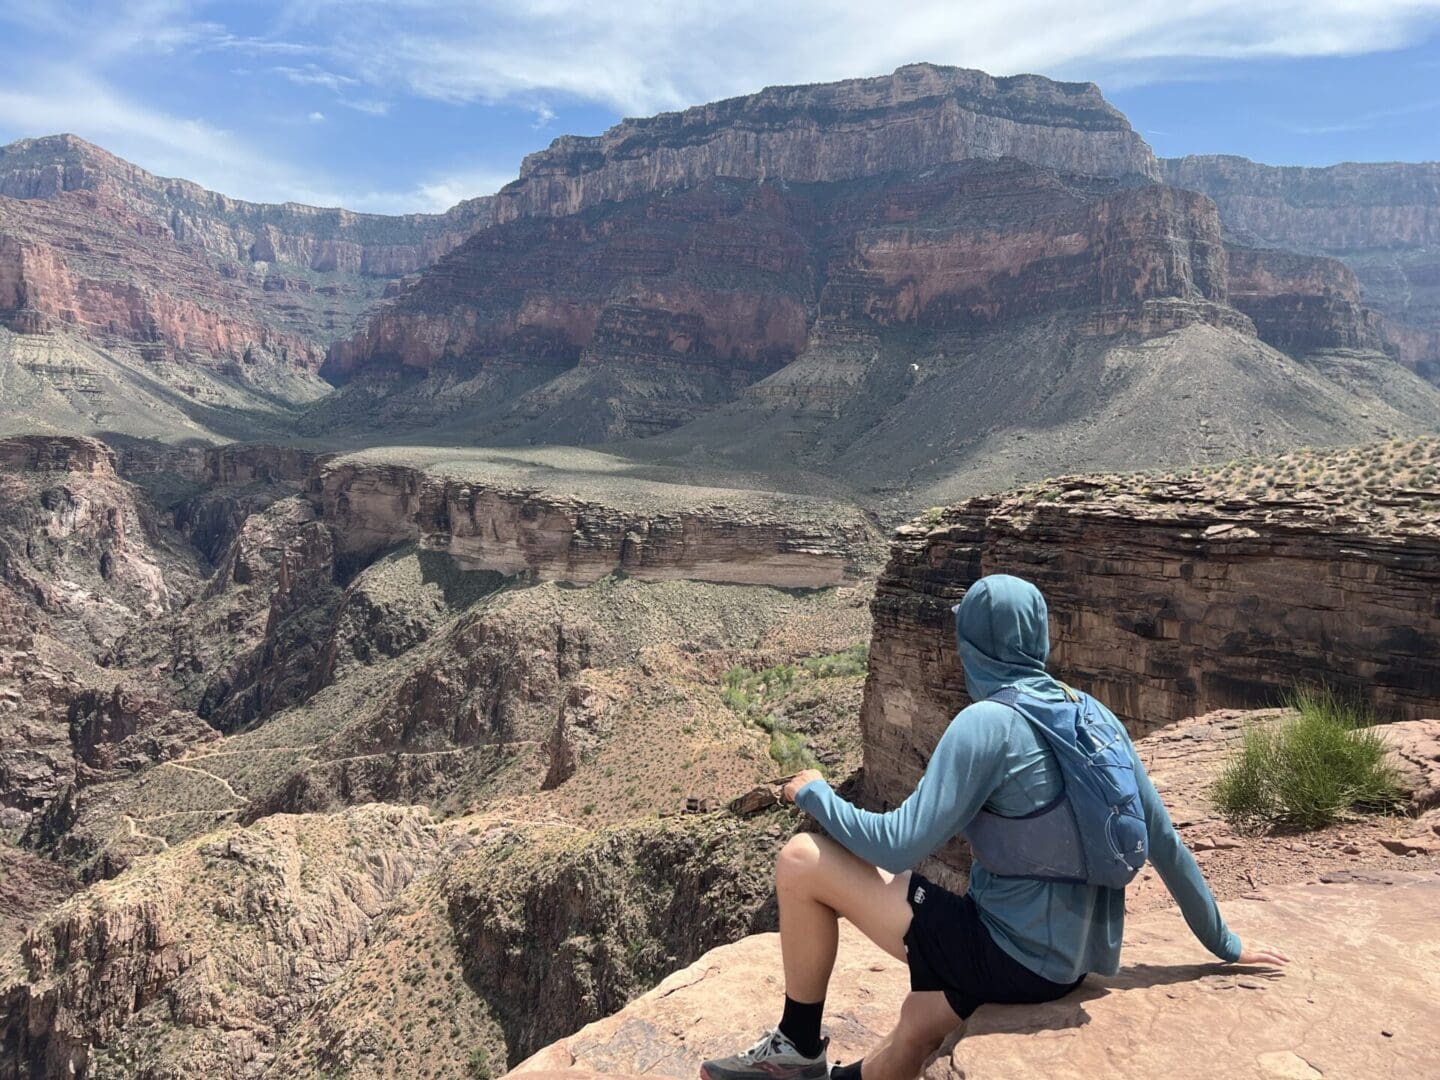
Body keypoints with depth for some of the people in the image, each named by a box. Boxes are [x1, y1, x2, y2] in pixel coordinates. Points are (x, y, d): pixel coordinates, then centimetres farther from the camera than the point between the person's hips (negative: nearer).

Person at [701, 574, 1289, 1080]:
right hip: (1073, 960, 8)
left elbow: (896, 847, -21)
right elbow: (1165, 841, 7)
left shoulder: (986, 723, -19)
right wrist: (1226, 947, 20)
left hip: (1011, 957, -8)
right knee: (917, 1028, 30)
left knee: (801, 861, -5)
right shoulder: (1095, 714, 2)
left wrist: (813, 792, -5)